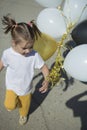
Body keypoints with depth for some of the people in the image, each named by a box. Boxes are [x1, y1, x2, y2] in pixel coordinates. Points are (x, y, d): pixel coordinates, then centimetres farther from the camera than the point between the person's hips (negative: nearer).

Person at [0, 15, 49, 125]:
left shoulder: (34, 55, -28)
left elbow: (44, 68, -19)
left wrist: (47, 80, -36)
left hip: (26, 88, 1)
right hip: (12, 86, 0)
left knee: (25, 105, 22)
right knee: (9, 105, -13)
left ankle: (23, 115, 59)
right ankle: (15, 102, 26)